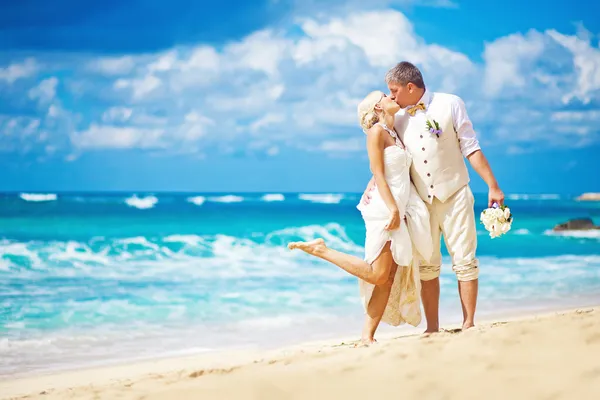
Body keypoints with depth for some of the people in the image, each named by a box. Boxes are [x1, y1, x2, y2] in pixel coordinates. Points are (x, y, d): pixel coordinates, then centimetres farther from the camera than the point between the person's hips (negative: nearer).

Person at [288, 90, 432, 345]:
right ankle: (320, 249, -2)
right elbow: (378, 174, -15)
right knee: (377, 275, -12)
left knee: (390, 278, 2)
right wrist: (393, 209, -22)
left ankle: (368, 335, 2)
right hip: (385, 209, -9)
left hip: (399, 210, 9)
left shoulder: (395, 135, 18)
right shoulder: (377, 131, -7)